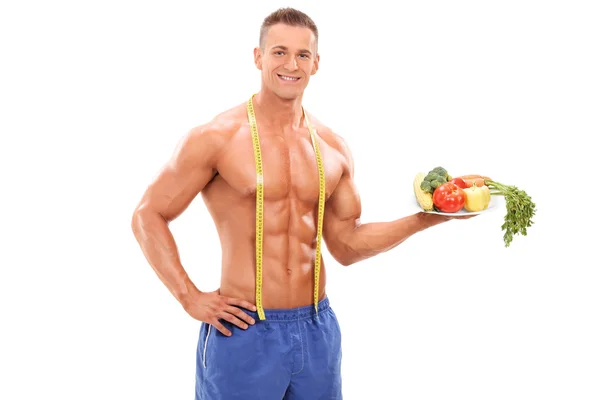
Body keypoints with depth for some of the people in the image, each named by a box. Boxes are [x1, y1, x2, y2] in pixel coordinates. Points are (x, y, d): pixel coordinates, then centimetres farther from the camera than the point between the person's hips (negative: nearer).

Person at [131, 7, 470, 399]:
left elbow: (345, 244, 11)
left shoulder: (333, 148, 6)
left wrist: (424, 219, 2)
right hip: (244, 332, -4)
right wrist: (190, 297, -10)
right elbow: (148, 217, -4)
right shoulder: (216, 138, -9)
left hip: (318, 330, 5)